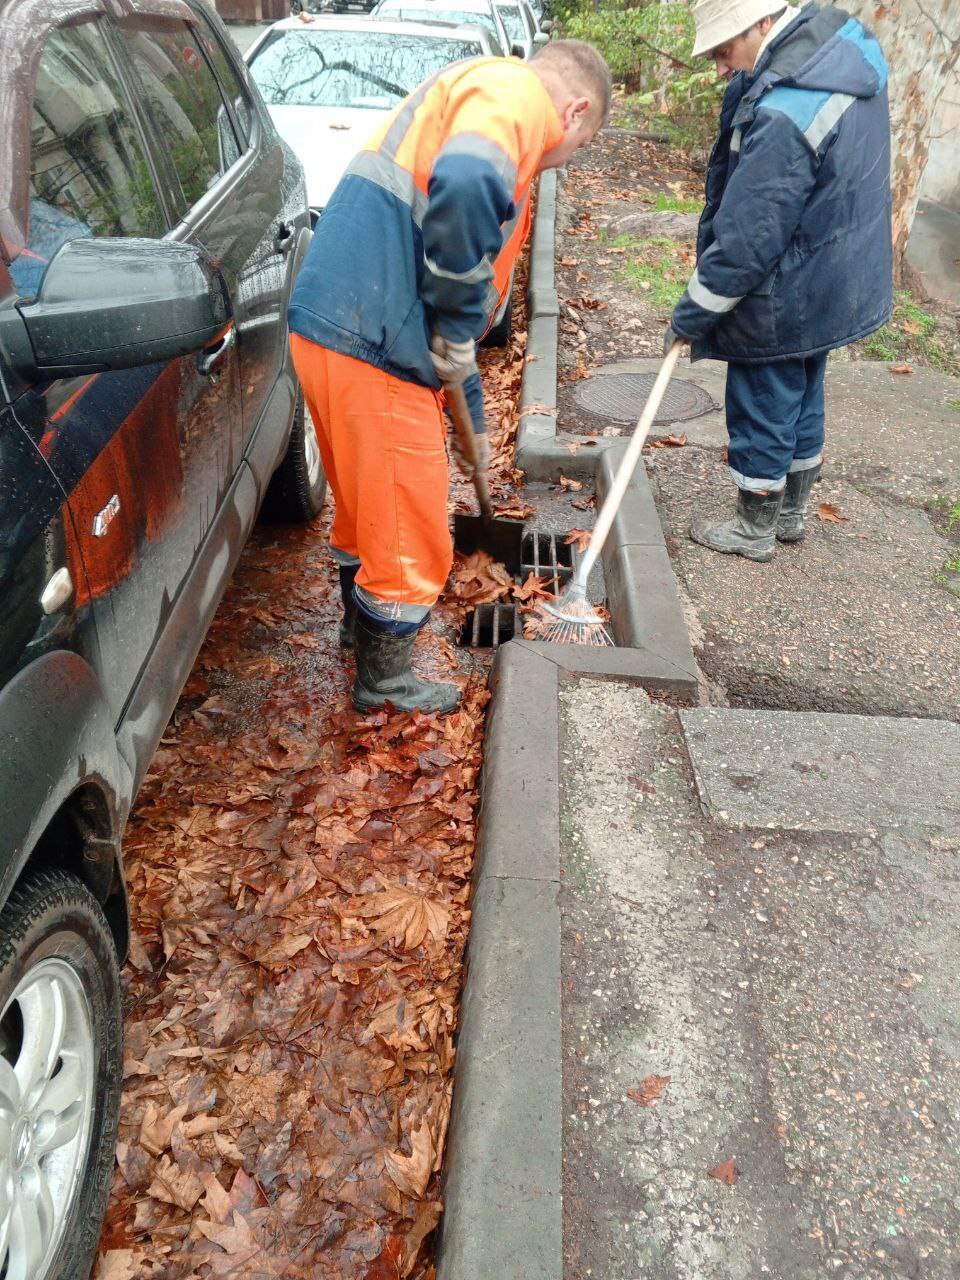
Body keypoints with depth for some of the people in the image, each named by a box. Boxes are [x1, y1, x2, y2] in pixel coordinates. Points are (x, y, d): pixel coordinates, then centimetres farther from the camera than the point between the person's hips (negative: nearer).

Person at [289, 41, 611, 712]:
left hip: (334, 330, 10)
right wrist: (458, 325, -16)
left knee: (368, 501, 28)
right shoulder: (515, 91, -4)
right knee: (411, 535, 8)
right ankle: (385, 681, 27)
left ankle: (363, 622, 51)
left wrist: (472, 418, 37)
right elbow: (465, 186, -30)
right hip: (371, 345, -10)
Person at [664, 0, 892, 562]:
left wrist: (689, 318, -16)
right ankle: (792, 513, 37)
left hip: (786, 301, -9)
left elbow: (744, 239, -25)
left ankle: (756, 530, 24)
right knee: (802, 401, 21)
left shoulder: (784, 115, -30)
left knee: (762, 411, 7)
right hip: (835, 285, 9)